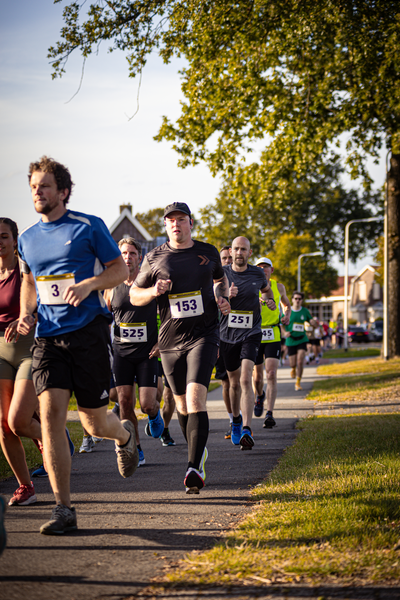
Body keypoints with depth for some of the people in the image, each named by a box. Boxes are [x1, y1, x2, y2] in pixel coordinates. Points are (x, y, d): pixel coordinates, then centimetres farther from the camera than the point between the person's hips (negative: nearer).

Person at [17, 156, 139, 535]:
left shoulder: (89, 227, -2)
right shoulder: (27, 239, 12)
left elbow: (119, 269, 2)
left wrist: (87, 285, -16)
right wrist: (26, 313, 7)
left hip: (88, 330, -3)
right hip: (48, 336, 3)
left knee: (94, 423, 1)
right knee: (50, 410, -14)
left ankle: (124, 434, 42)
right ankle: (63, 509, -11)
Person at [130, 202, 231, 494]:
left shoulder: (208, 253, 7)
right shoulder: (154, 258, 4)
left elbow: (221, 278, 27)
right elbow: (134, 295, 11)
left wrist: (223, 298, 6)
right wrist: (153, 292, -10)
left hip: (203, 335, -2)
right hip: (170, 339, 2)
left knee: (196, 397, -18)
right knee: (182, 404, 10)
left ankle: (195, 468, -23)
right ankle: (199, 451, 35)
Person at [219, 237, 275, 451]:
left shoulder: (257, 274, 1)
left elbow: (266, 289, 23)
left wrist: (270, 300, 3)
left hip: (250, 334, -1)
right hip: (227, 335, 1)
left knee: (245, 380, -19)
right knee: (234, 382, 14)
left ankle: (247, 430, -27)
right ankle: (236, 420, 40)